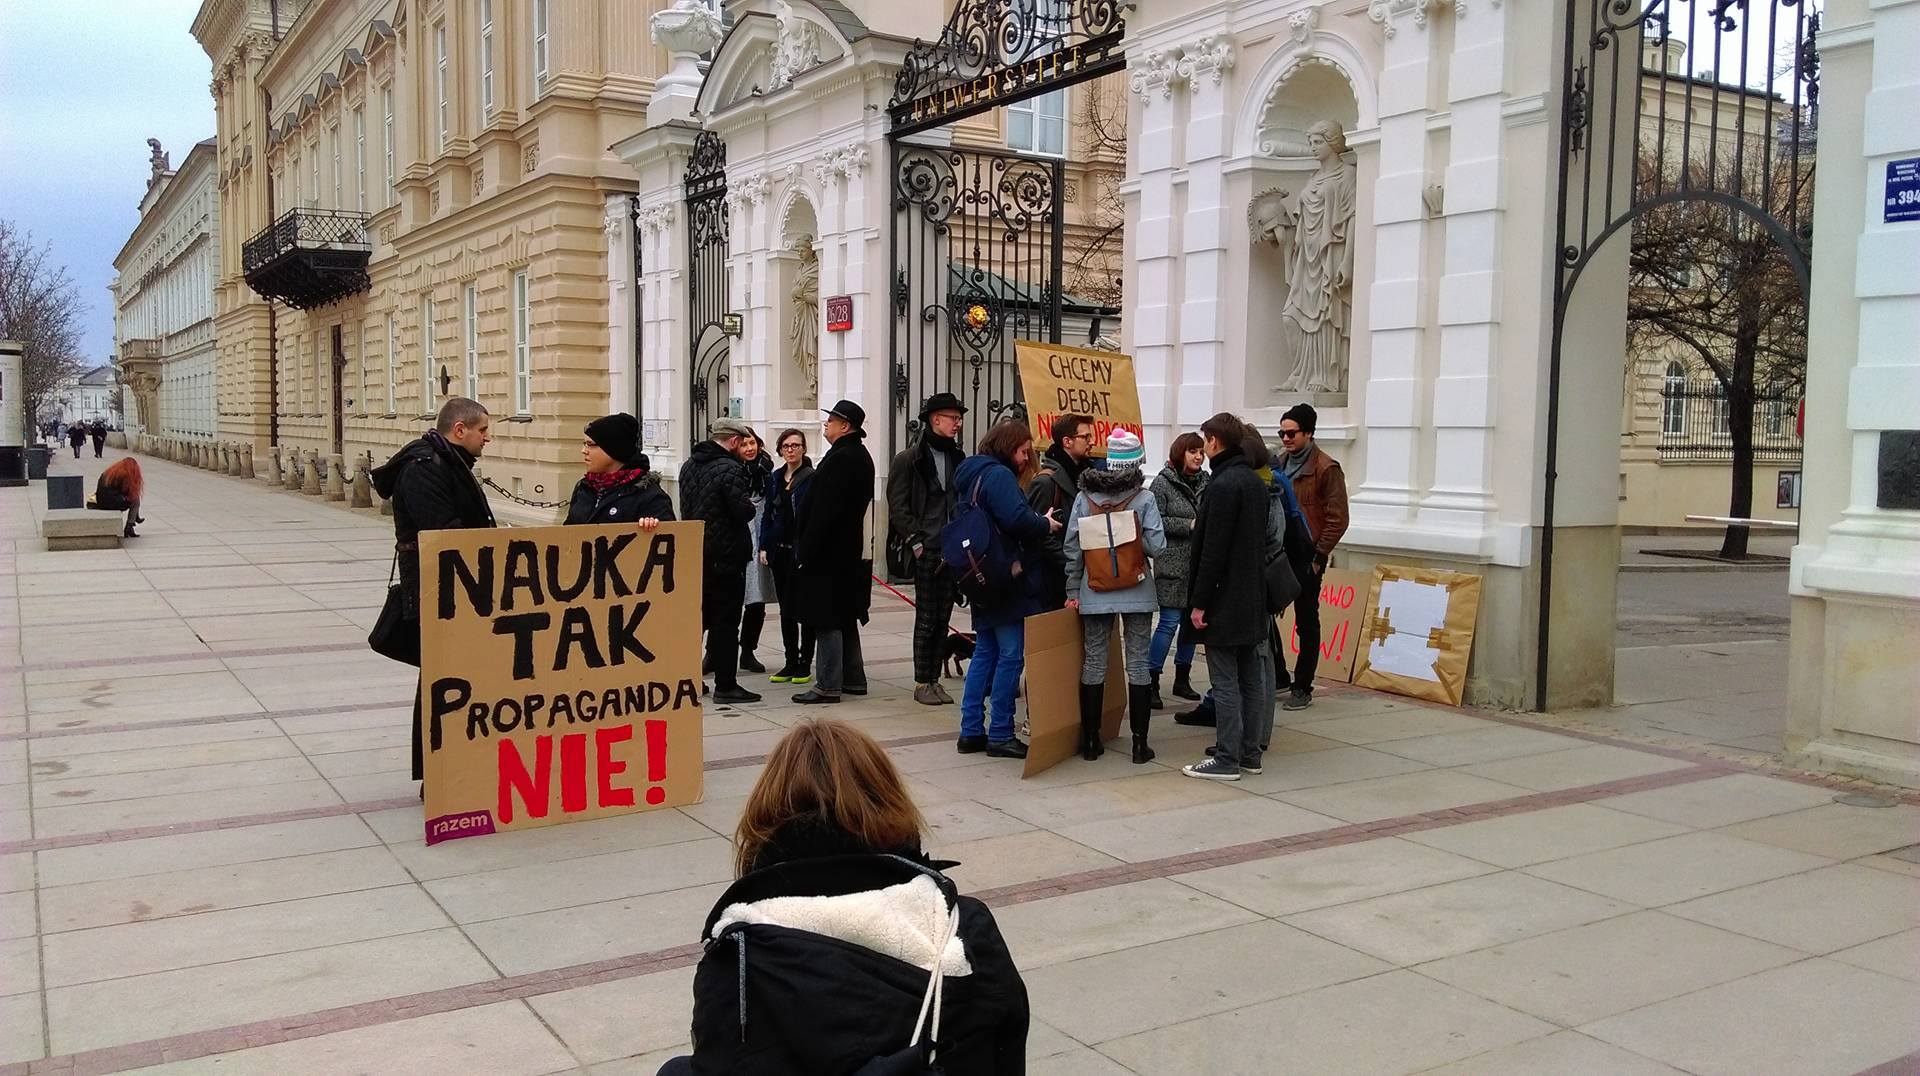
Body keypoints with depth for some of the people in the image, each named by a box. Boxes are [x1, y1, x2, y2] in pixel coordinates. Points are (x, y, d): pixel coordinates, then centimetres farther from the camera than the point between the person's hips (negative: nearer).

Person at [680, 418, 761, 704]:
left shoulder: (689, 465, 10)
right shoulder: (730, 469, -17)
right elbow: (744, 512, -20)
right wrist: (749, 504, 0)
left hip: (694, 552, 8)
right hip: (725, 555, -8)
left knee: (697, 616, 17)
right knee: (726, 620, -2)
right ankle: (725, 685, 1)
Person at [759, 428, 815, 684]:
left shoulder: (812, 477, -7)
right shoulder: (775, 478, 11)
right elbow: (768, 513, 14)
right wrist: (764, 546, 7)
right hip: (780, 550, 6)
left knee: (803, 608, 1)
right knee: (785, 608, 11)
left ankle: (805, 663, 9)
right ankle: (791, 662, 19)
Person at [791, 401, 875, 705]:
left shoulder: (840, 458, -18)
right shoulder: (860, 456, 14)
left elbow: (824, 510, -23)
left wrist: (806, 550, -18)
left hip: (829, 552, -10)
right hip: (851, 551, 10)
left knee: (828, 620, -6)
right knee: (845, 617, 17)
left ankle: (828, 685, -2)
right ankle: (853, 678, 25)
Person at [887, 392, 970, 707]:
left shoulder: (958, 458, 14)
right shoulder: (909, 459, -3)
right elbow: (897, 507, -7)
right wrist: (915, 542, -13)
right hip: (926, 551, -5)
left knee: (942, 619, 8)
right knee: (926, 618, -1)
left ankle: (935, 679, 15)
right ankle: (921, 683, 8)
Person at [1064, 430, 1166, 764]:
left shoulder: (1084, 495, -2)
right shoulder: (1144, 498, -9)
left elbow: (1072, 547, -1)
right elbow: (1157, 546, -11)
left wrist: (1073, 591, 6)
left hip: (1094, 591, 2)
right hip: (1137, 592, -2)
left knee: (1094, 662, 10)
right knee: (1138, 663, 5)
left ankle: (1090, 741, 15)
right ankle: (1139, 743, 8)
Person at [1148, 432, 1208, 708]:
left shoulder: (1205, 482, 8)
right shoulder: (1163, 483, -5)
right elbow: (1156, 521, -10)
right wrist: (1189, 525, -15)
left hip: (1200, 564, 5)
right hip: (1173, 564, -5)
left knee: (1192, 621, 11)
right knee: (1169, 623, -7)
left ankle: (1182, 679, 23)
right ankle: (1151, 682, 1)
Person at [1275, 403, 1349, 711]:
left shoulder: (1326, 468, -10)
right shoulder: (1279, 464, 11)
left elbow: (1337, 519, -11)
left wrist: (1318, 555, -14)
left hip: (1306, 558, -6)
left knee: (1306, 623, 4)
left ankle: (1302, 688, 12)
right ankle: (1279, 677, 22)